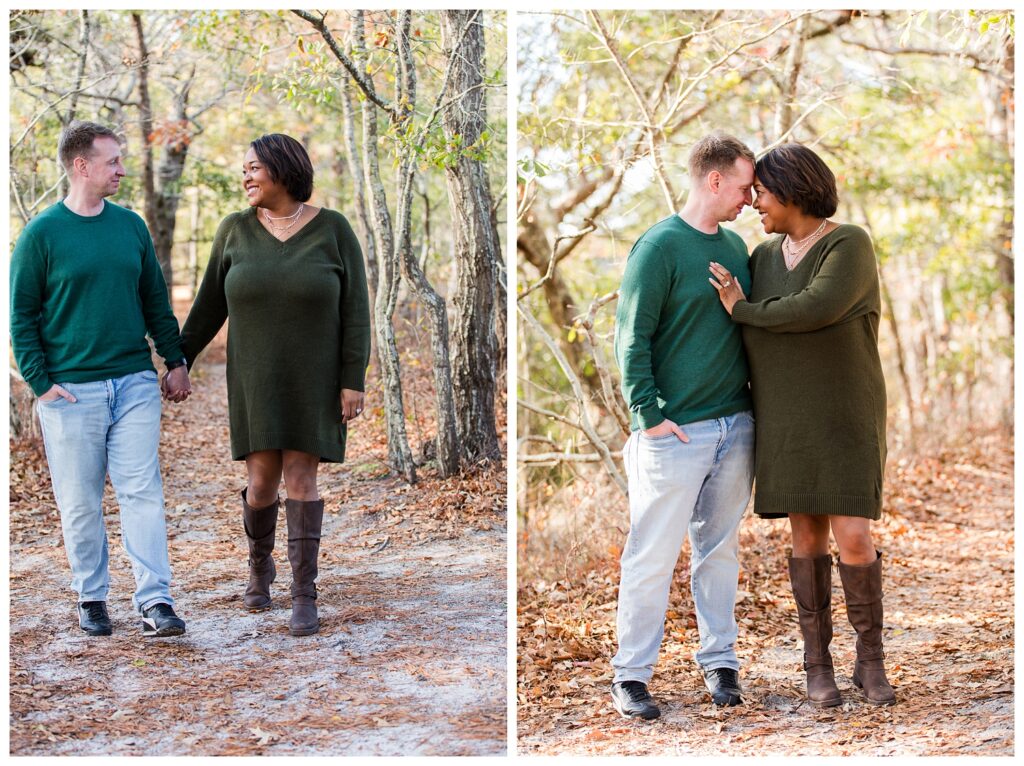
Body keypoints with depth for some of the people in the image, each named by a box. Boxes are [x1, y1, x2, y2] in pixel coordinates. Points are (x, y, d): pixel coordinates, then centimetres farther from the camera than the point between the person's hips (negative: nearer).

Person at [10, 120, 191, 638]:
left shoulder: (130, 225, 9)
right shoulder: (41, 234, -3)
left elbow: (156, 302, 16)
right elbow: (21, 316, -2)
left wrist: (175, 361, 10)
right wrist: (41, 383, -8)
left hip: (135, 383, 3)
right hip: (71, 391, -3)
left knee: (142, 492, -3)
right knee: (81, 503, 5)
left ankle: (155, 601, -3)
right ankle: (91, 598, 19)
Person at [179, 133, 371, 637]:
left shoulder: (333, 229, -8)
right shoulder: (236, 230, -2)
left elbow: (353, 310, -8)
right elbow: (211, 303, 5)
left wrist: (354, 381, -12)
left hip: (313, 377, -2)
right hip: (258, 378, 2)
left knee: (300, 480, -5)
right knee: (262, 481, 4)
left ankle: (304, 597, 2)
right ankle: (260, 566, 32)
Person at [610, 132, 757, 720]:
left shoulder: (736, 246, 12)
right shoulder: (660, 246, -9)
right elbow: (632, 340, -11)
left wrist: (757, 404, 16)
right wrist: (649, 415, -16)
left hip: (736, 425, 6)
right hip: (676, 431, -6)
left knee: (720, 550, 12)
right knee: (653, 556, -2)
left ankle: (720, 661, 21)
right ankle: (632, 675, 5)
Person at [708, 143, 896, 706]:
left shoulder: (851, 246, -14)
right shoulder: (768, 255, 6)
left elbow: (815, 312, -28)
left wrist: (743, 311, -16)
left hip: (843, 418, -4)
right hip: (787, 419, 4)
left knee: (853, 540, -10)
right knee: (807, 537, 5)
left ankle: (870, 659, 10)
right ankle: (818, 663, 17)